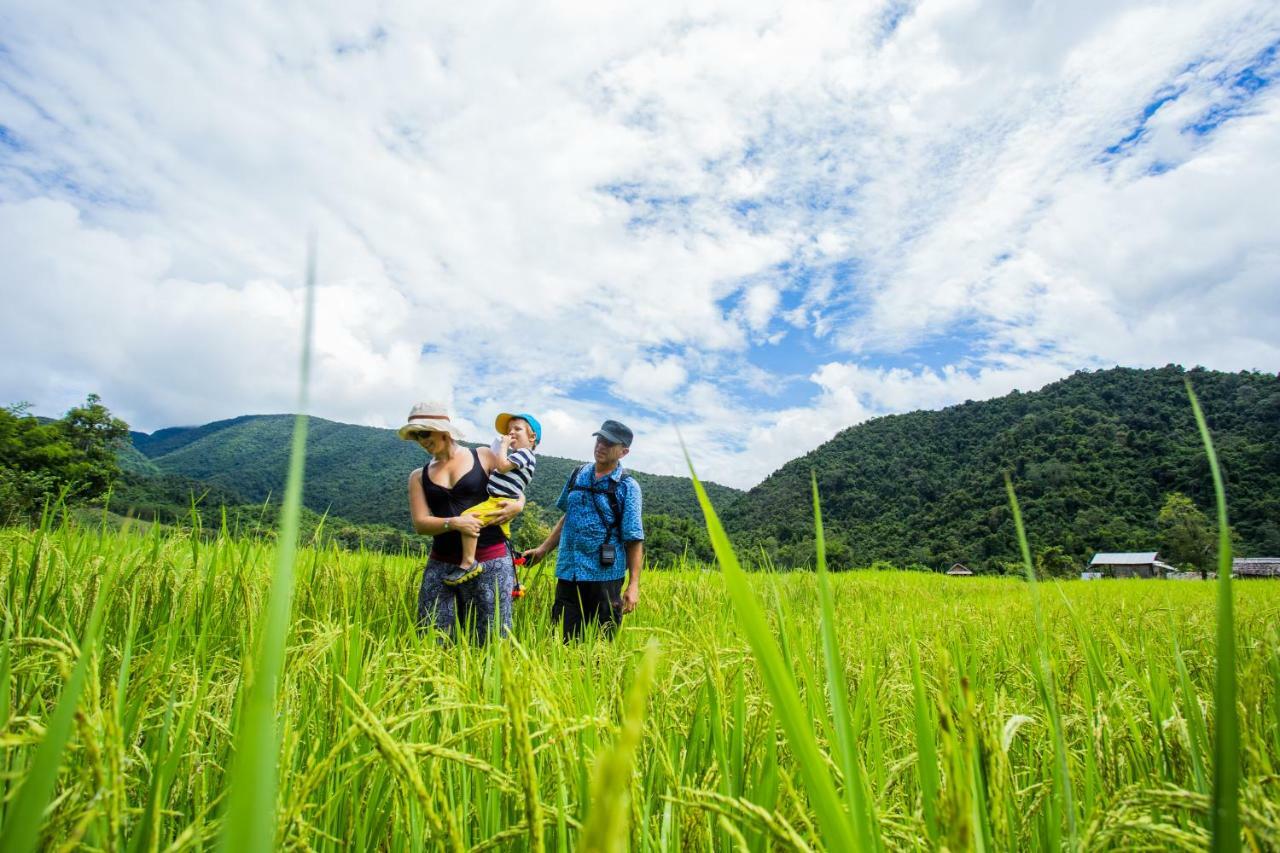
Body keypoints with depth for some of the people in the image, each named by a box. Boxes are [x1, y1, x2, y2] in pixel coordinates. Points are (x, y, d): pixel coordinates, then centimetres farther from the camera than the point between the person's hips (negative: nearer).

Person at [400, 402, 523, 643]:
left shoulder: (483, 457, 4)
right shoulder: (419, 476, 11)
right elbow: (420, 523, -1)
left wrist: (518, 505, -10)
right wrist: (453, 523, -19)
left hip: (490, 563, -3)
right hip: (441, 565, 3)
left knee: (488, 642, 2)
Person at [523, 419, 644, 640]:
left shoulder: (627, 486, -5)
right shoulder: (578, 475, 9)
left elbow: (634, 540, -8)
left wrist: (633, 585, -12)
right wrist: (542, 550, 18)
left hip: (605, 575, -4)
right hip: (568, 573, 4)